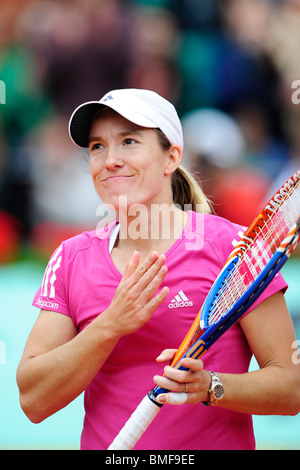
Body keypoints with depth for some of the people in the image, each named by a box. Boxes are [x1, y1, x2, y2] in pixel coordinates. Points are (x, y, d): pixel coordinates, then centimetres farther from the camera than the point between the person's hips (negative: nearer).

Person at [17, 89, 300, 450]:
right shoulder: (71, 258, 4)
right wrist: (111, 325, -16)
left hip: (219, 444, -2)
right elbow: (33, 401, -4)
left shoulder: (232, 245, -5)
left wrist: (209, 386, -23)